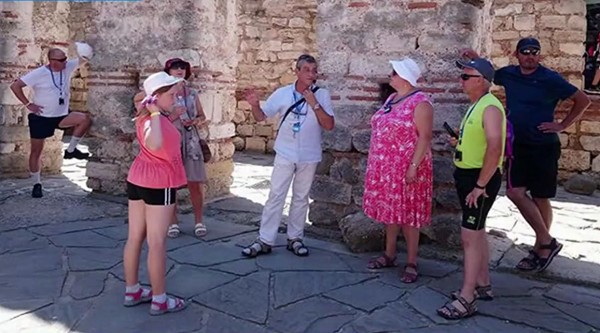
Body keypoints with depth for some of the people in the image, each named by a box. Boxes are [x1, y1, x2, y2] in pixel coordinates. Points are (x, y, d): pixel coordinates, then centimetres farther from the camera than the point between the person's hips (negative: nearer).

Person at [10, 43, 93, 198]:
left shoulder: (68, 67, -5)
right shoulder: (38, 74, -17)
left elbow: (82, 60, -3)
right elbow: (15, 86, -15)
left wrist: (85, 55, -28)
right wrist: (28, 104, -15)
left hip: (62, 115, 4)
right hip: (41, 117, -4)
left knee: (85, 119, -22)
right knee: (36, 151, 3)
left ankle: (71, 150, -4)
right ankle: (37, 184, 19)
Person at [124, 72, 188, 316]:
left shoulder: (148, 115, 7)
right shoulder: (153, 118, -21)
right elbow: (155, 144, -43)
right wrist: (155, 114, -33)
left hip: (138, 179, 9)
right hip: (158, 183, -9)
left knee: (135, 238, 13)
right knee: (157, 242, -2)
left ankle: (132, 291, 26)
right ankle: (159, 300, 8)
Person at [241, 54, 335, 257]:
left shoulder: (322, 95, -5)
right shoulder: (283, 93, -4)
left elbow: (329, 125, -11)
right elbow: (261, 117, 0)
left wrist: (314, 104, -20)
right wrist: (255, 105, -21)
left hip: (309, 156, 0)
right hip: (285, 154, 0)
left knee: (301, 198, 11)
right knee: (275, 196, 1)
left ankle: (295, 238, 24)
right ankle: (265, 241, 7)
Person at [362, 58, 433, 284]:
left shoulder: (420, 102, -13)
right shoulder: (391, 99, 12)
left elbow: (425, 137, -18)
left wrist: (413, 166, -23)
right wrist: (376, 162, 19)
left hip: (406, 168, -8)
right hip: (385, 167, 8)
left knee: (407, 213, -1)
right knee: (389, 210, 14)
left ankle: (411, 263, 11)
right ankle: (389, 255, 27)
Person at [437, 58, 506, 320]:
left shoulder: (490, 107, -18)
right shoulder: (476, 105, 13)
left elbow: (494, 149, -26)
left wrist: (480, 185, -26)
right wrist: (459, 141, 7)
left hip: (481, 178, -10)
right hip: (468, 175, 10)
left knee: (470, 236, -8)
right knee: (477, 232, 17)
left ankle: (466, 300, -1)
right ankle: (483, 285, 31)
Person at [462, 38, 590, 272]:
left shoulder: (550, 79, -10)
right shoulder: (508, 74, 2)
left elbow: (583, 100, -3)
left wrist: (563, 125, -7)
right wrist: (476, 60, 6)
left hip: (544, 147, -4)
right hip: (518, 145, 4)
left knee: (540, 199, 4)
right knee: (515, 192, -6)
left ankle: (540, 247, 20)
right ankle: (547, 241, 9)